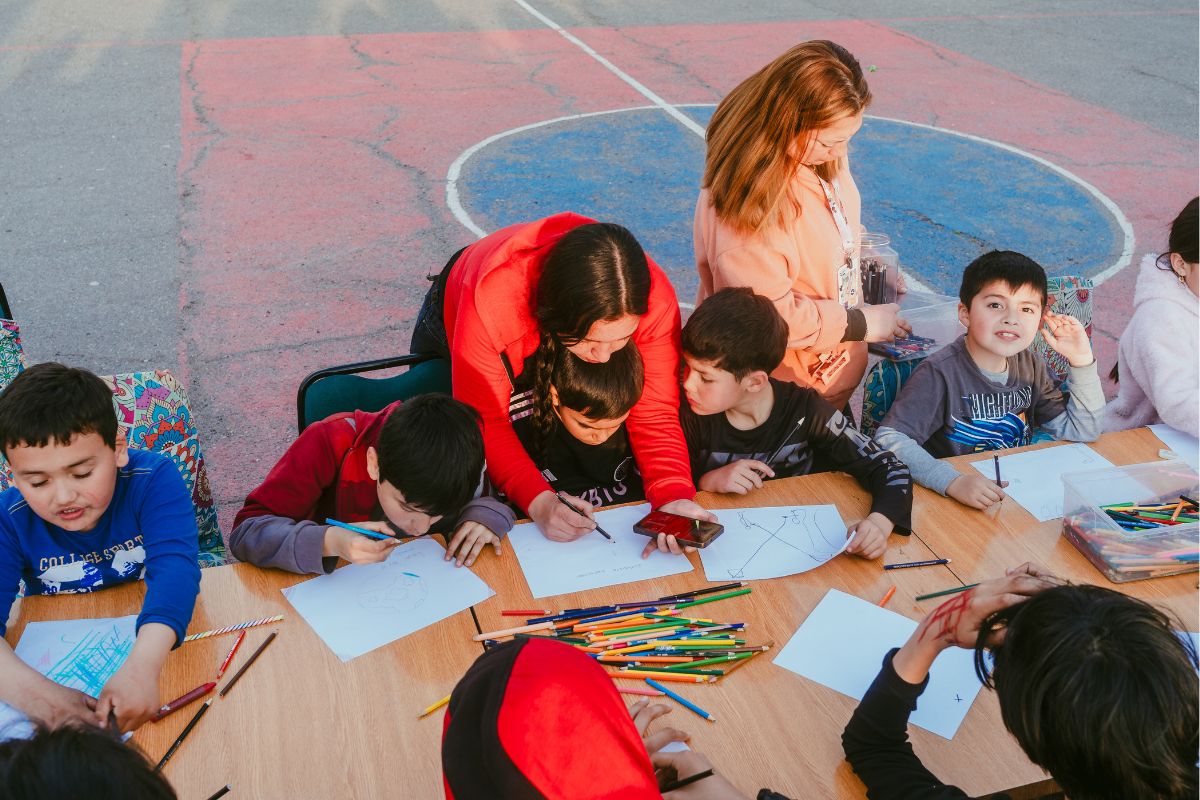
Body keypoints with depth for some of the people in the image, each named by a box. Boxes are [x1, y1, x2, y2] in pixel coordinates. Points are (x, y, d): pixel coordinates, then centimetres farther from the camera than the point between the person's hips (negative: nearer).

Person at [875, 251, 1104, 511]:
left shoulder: (1029, 365, 5)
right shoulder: (940, 373, -17)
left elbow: (1082, 431, 10)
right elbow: (888, 440, -27)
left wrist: (1081, 359, 0)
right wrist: (952, 482, -39)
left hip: (1020, 495, 7)